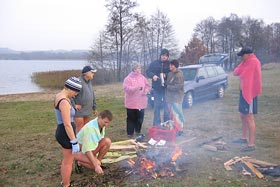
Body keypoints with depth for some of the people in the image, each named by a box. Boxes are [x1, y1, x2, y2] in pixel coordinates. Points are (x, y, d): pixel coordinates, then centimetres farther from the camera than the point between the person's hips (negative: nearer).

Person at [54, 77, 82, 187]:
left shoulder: (59, 96, 6)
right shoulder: (64, 102, -25)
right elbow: (67, 124, -26)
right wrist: (74, 142, -21)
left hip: (61, 132, 10)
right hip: (66, 134, -10)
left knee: (67, 159, 25)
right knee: (68, 162, 7)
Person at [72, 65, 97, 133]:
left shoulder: (89, 82, 12)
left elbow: (92, 95, 19)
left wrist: (94, 108, 20)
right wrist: (74, 105, -19)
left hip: (88, 111, 8)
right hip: (79, 111, -8)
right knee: (80, 130, -4)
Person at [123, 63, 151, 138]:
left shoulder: (142, 78, 9)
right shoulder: (128, 78, -6)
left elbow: (148, 86, 15)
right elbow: (126, 88, -16)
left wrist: (146, 91, -4)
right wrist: (135, 88, -28)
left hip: (141, 102, 4)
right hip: (131, 103, -4)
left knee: (140, 118, 10)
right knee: (131, 118, 1)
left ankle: (138, 131, 28)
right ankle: (130, 133, 12)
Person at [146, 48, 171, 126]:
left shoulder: (170, 64, 3)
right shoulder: (154, 63, 7)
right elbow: (148, 71, 9)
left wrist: (166, 75, -16)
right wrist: (153, 75, -10)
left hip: (167, 88, -1)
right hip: (157, 88, 1)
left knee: (167, 106, 1)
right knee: (157, 106, 6)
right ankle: (156, 124, 13)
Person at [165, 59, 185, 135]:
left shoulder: (179, 75, -15)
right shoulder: (170, 74, 12)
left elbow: (177, 86, -20)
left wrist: (168, 86, -9)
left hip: (176, 98, -9)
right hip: (170, 96, 9)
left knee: (176, 114, -7)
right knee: (171, 113, 14)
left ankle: (179, 130, 1)